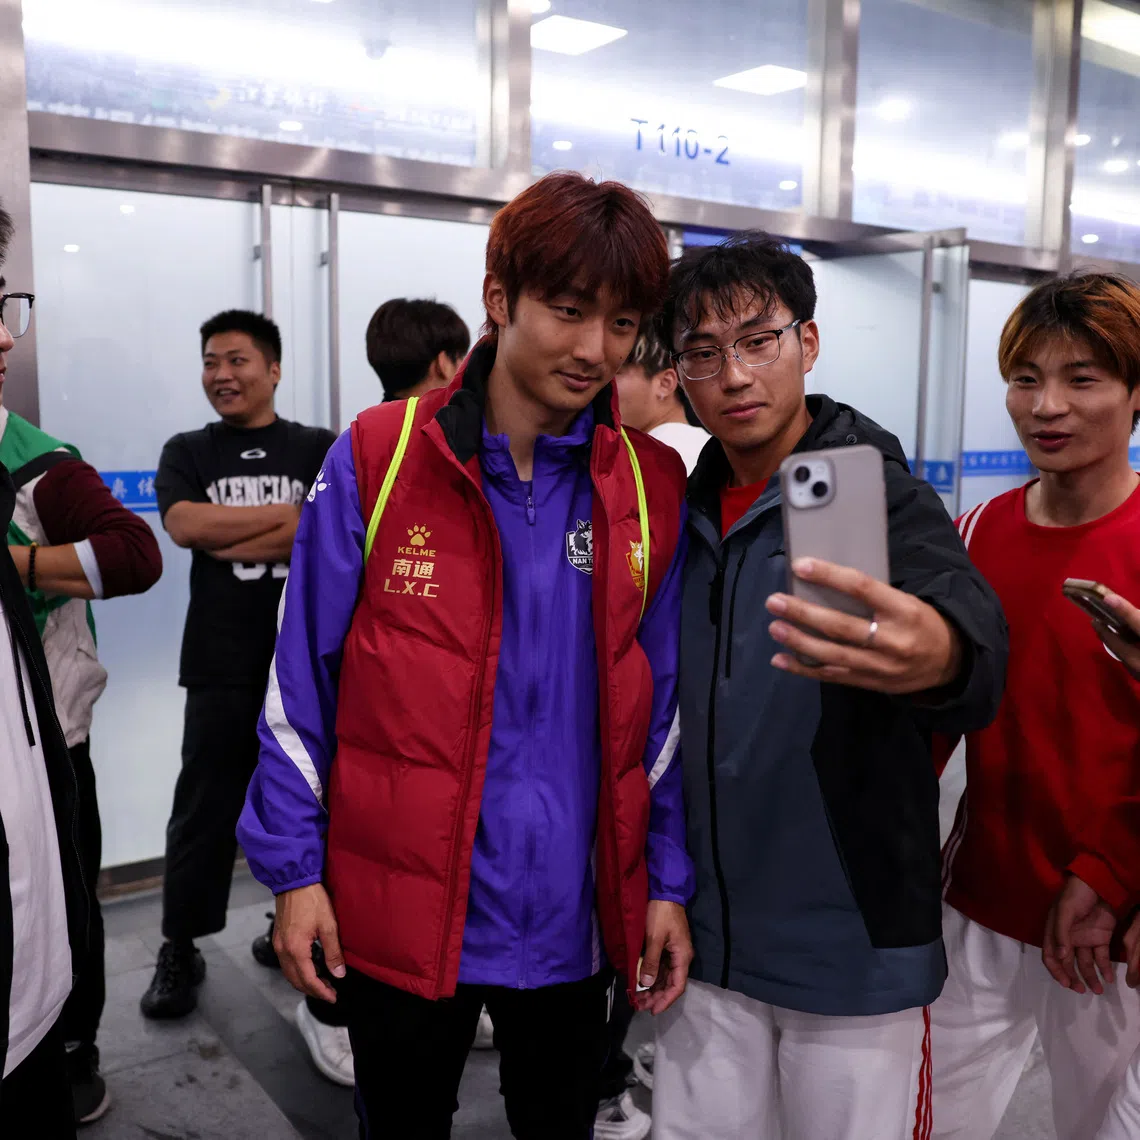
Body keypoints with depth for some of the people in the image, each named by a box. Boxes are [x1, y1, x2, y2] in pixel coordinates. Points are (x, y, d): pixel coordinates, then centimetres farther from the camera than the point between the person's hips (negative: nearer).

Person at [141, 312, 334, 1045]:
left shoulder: (321, 450, 4)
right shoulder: (188, 453, 9)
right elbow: (184, 524, -10)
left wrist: (229, 540, -11)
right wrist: (286, 516, -10)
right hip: (221, 663, 0)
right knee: (203, 808, 5)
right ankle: (180, 951, 18)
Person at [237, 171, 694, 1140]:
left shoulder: (652, 488, -3)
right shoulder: (377, 460, -9)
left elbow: (664, 702, 3)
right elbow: (302, 686, -4)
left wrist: (667, 881, 2)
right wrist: (294, 869, -5)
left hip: (573, 915, 2)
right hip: (398, 909, -1)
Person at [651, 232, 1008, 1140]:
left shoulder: (879, 491, -12)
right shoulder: (688, 513, 4)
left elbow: (970, 617, -33)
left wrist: (939, 655, -56)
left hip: (857, 950, -4)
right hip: (707, 940, 5)